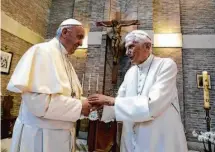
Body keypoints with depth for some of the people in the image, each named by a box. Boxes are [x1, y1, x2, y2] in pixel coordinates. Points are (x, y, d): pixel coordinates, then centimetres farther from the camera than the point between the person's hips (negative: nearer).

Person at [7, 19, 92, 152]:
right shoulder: (43, 51, -15)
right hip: (41, 134, -8)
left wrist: (85, 102, -2)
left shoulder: (66, 60, 11)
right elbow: (38, 100, -27)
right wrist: (79, 106, -19)